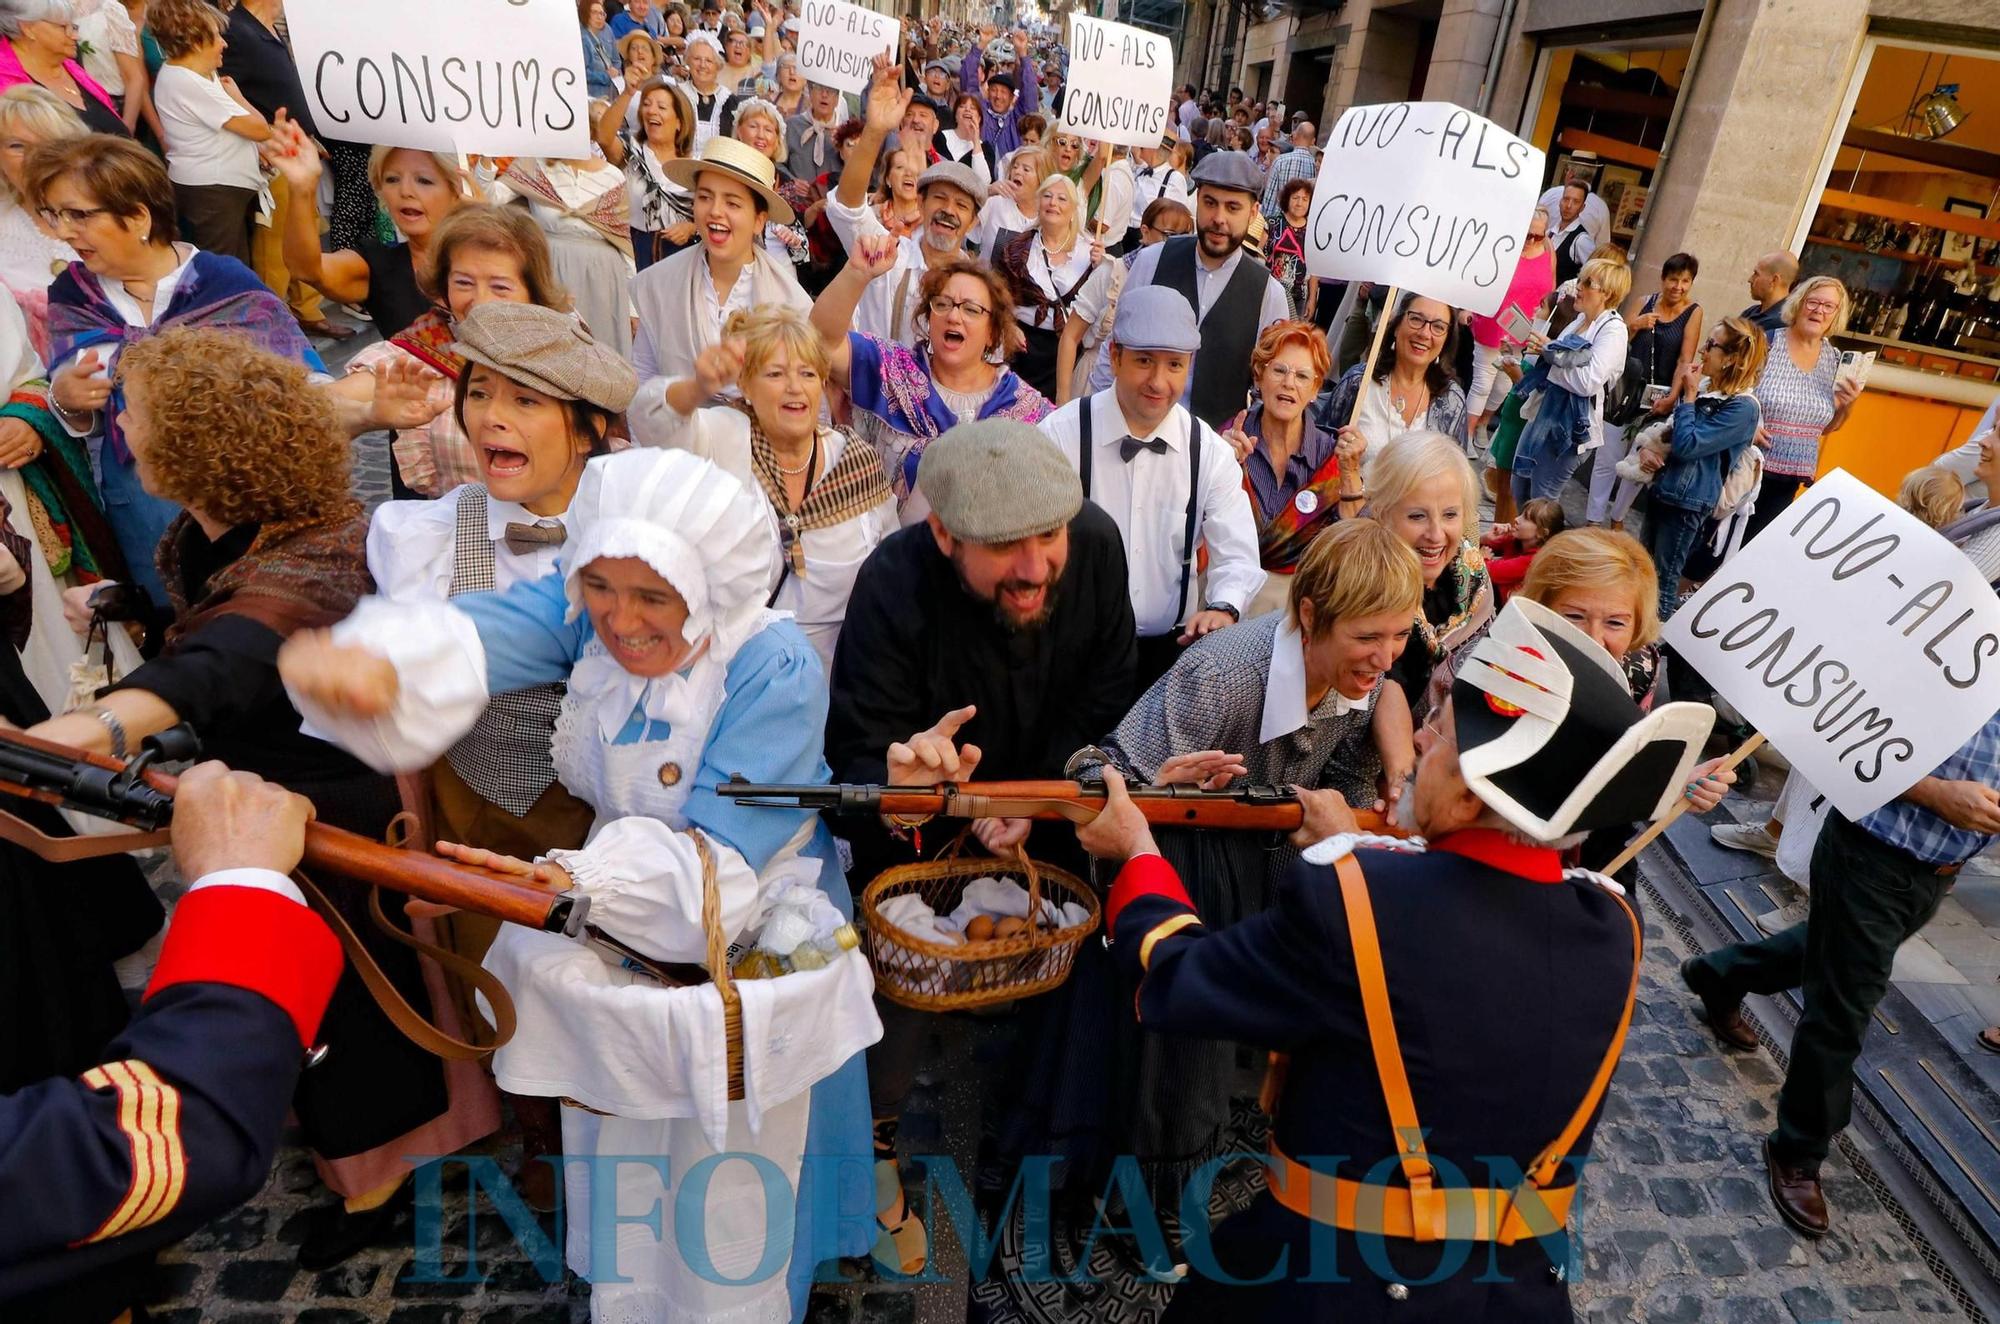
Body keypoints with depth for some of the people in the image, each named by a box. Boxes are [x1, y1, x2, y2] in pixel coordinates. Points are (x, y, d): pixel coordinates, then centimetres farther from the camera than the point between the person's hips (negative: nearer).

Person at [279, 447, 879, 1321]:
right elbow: (478, 634, -33)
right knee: (615, 1148, 18)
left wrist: (573, 881, -45)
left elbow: (715, 854, -31)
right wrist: (371, 659, -55)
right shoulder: (583, 615, -13)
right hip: (617, 923, 5)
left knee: (730, 1171, 7)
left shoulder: (775, 670, -27)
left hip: (756, 924, -4)